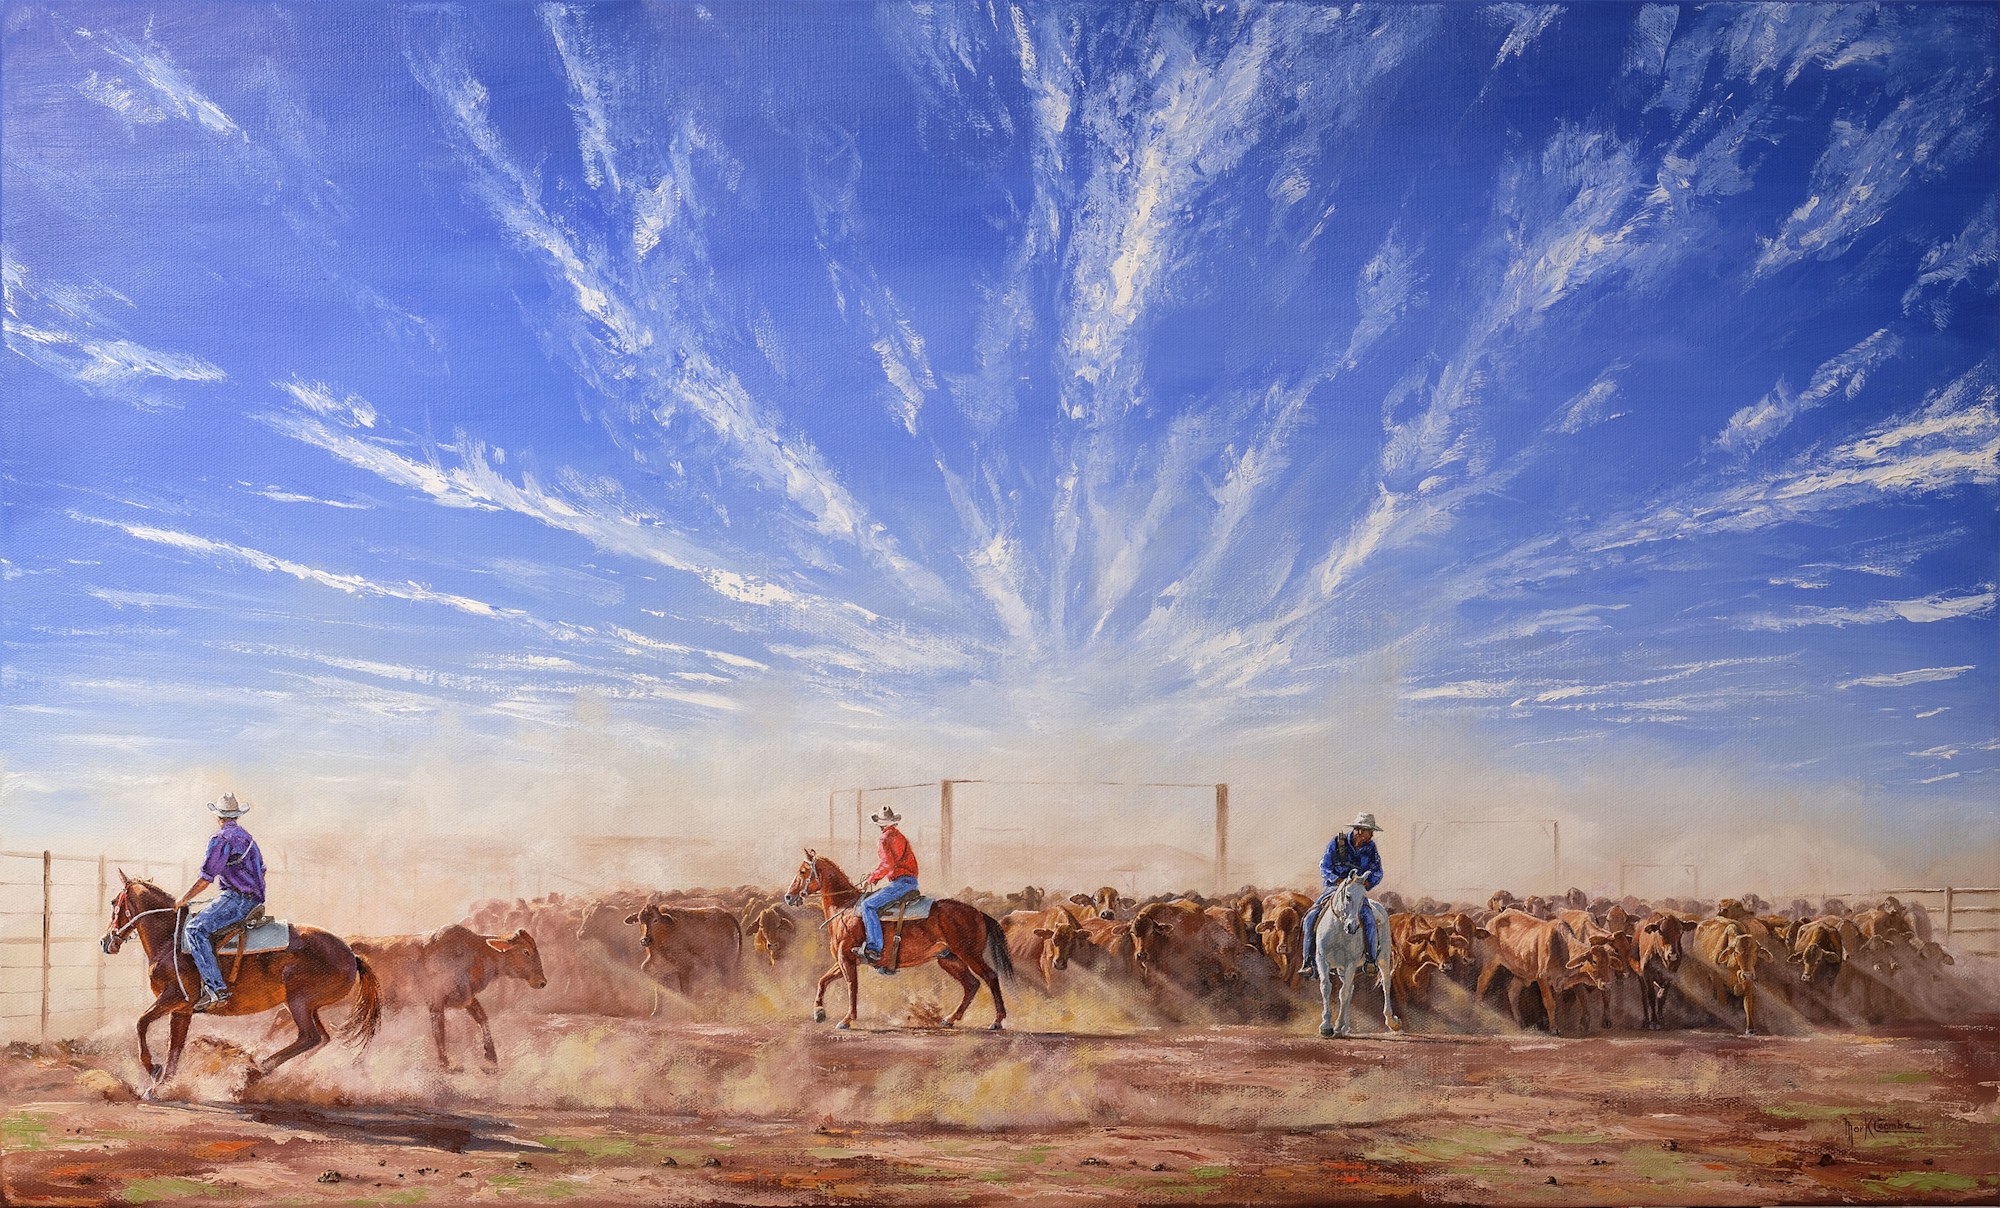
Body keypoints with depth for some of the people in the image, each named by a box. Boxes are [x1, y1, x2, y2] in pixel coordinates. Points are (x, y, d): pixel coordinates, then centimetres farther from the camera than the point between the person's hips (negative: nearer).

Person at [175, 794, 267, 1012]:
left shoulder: (221, 839, -9)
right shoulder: (246, 837, 21)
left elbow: (205, 879, -12)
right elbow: (261, 871, 32)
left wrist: (182, 900, -1)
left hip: (237, 899, -10)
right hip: (255, 900, 10)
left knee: (196, 928, -21)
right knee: (202, 922, 28)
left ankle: (216, 988, -35)